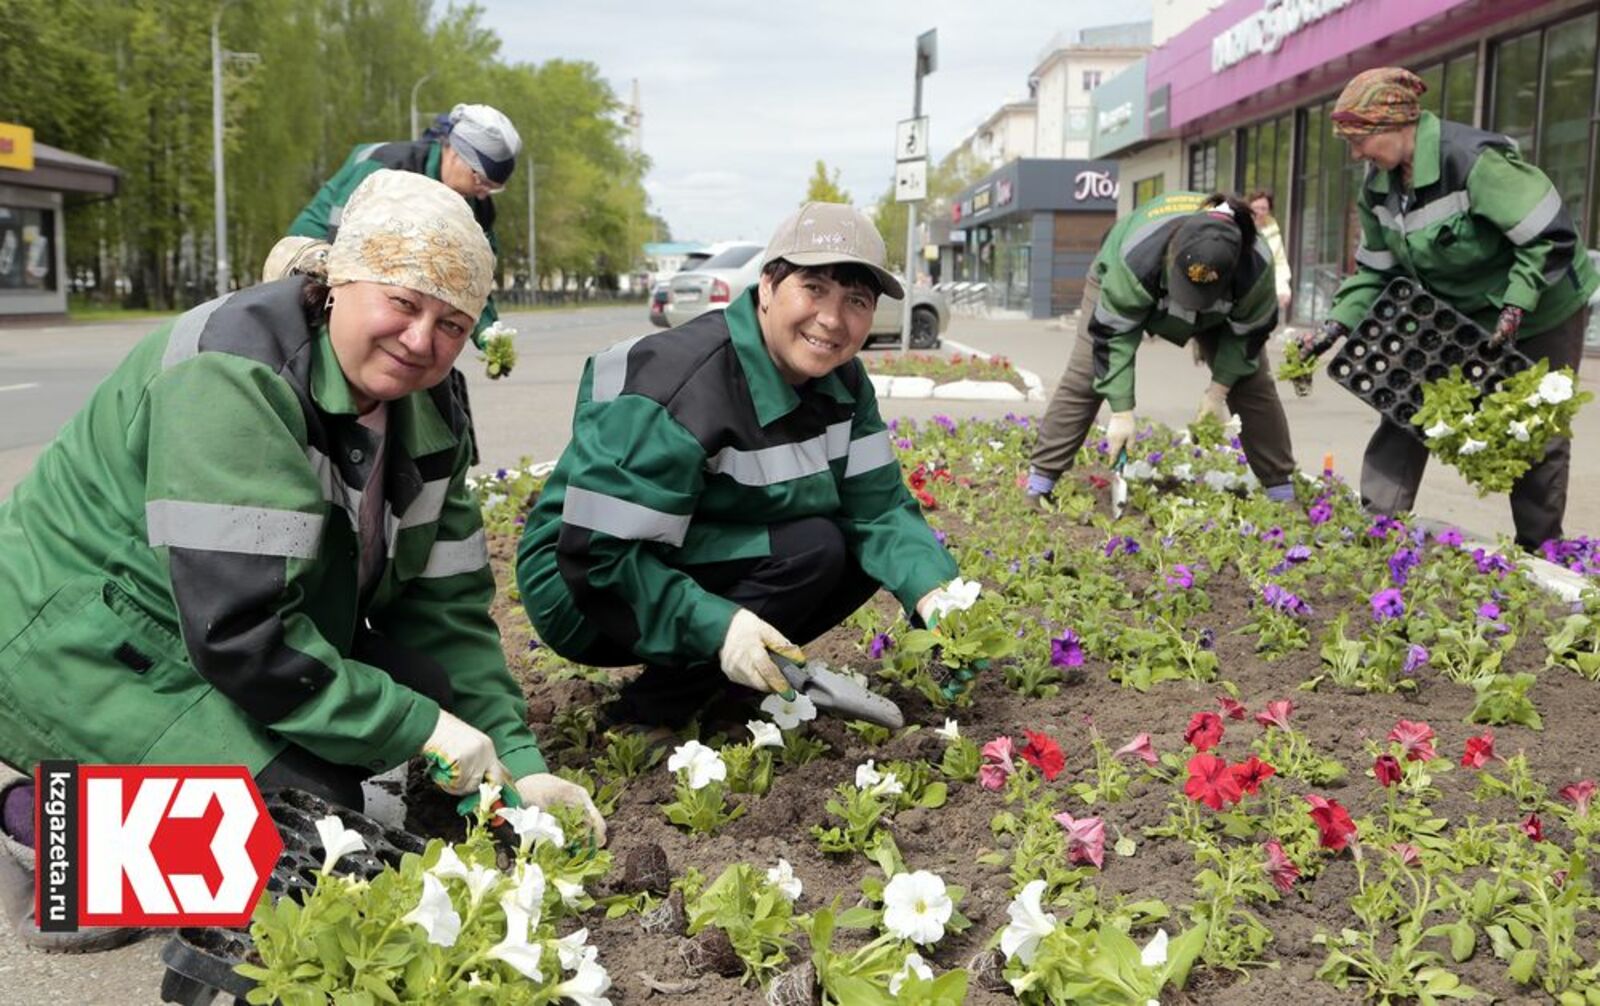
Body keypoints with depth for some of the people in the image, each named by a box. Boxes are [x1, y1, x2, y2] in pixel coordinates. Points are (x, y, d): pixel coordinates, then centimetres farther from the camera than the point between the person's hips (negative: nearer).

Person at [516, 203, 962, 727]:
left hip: (711, 565, 8)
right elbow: (601, 550, -29)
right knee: (811, 549, -25)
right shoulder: (682, 390, -28)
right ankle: (644, 716, -14)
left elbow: (879, 506, -5)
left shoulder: (841, 380, -2)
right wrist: (717, 625, -36)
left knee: (873, 554, -5)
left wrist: (933, 592, -24)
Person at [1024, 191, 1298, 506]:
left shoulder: (1255, 265, -39)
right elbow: (1113, 333, -37)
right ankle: (1040, 478, -6)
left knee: (1252, 382, -8)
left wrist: (1219, 389, -23)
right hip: (1120, 283, -2)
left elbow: (1250, 330, -19)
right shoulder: (1137, 258, -47)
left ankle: (1281, 489, 2)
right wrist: (1122, 412, -37)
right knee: (1083, 380, -14)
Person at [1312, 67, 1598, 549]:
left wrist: (1515, 306, -34)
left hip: (1540, 313, -6)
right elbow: (1376, 271, 1)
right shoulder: (1379, 186, -7)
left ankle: (1538, 550, 18)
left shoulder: (1474, 160, -31)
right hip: (1456, 315, 6)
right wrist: (1338, 324, -12)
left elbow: (1552, 237, -29)